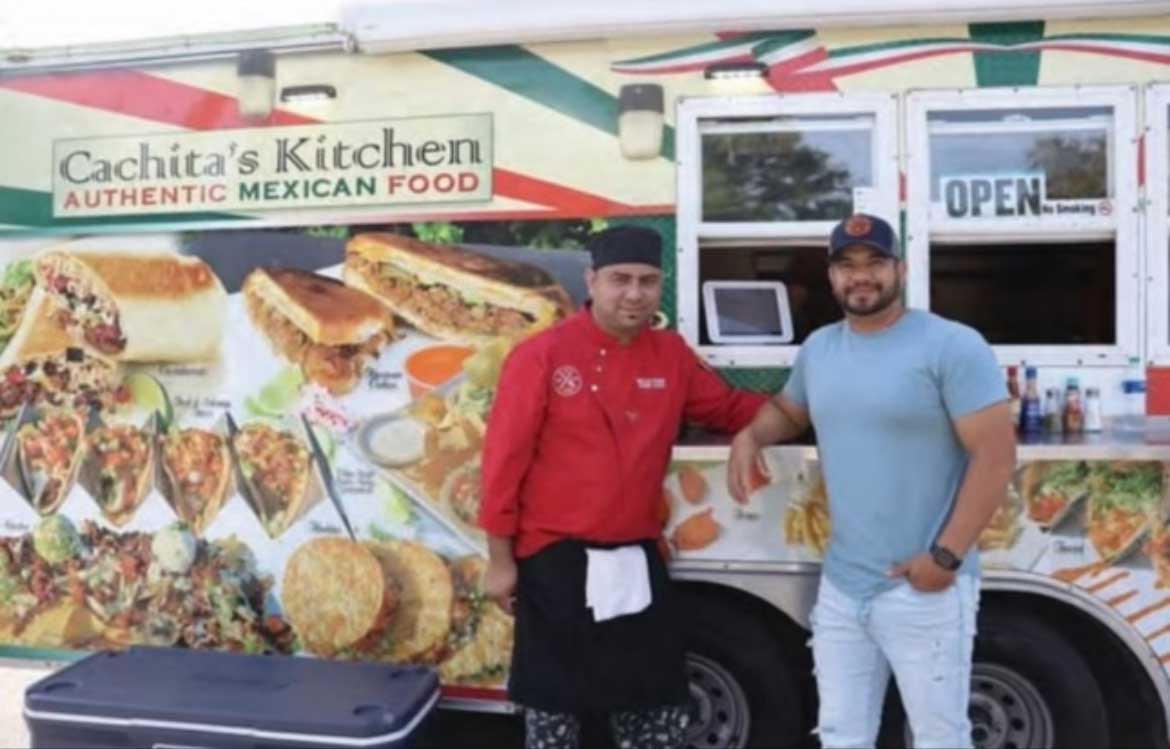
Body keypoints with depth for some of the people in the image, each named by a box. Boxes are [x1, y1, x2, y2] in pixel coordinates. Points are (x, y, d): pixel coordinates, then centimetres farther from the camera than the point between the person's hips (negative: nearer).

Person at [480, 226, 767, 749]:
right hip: (555, 562, -4)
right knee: (553, 705, 11)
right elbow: (504, 462, -9)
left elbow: (729, 409, 18)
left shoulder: (672, 355, 3)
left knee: (658, 705, 14)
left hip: (638, 562, 4)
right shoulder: (541, 357, -11)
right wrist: (500, 560, -7)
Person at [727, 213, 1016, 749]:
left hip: (923, 591, -6)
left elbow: (995, 455, -15)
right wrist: (750, 436, 4)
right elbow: (787, 410, 27)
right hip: (838, 589, 6)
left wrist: (946, 556, -19)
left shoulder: (951, 347, -12)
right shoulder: (817, 349, 9)